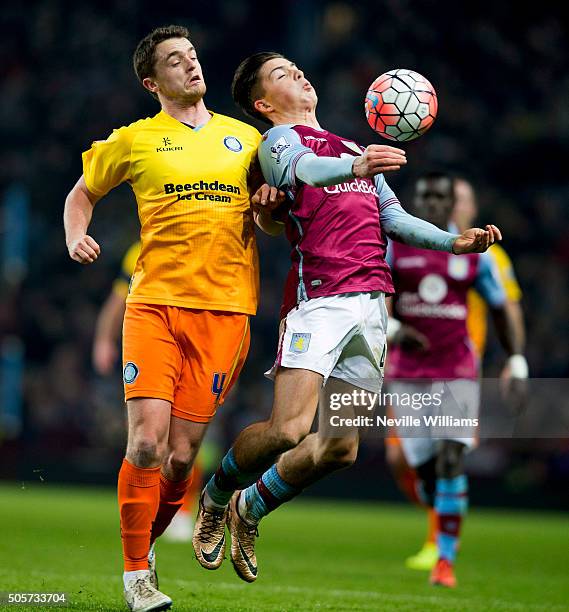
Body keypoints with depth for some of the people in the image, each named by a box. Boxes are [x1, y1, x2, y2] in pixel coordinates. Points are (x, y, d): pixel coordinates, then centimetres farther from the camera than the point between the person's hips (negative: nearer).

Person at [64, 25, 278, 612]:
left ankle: (146, 546, 21)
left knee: (181, 456, -2)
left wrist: (268, 202, 1)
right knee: (146, 442, -13)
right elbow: (82, 192, 22)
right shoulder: (135, 140, 10)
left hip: (224, 307, 2)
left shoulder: (245, 137, 16)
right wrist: (75, 238, 3)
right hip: (155, 302, -2)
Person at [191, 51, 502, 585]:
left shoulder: (353, 148, 28)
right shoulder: (279, 139, 5)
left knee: (340, 447, 2)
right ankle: (214, 499, 9)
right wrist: (354, 167, -41)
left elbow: (393, 218, 27)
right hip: (318, 296, -7)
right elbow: (299, 168, -19)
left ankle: (248, 511, 24)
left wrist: (454, 242, 11)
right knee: (288, 429, -19)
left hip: (371, 302, 7)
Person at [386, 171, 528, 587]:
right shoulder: (394, 248, 3)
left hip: (458, 373, -1)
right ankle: (443, 516, 33)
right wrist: (392, 327, -19)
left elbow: (501, 309, 13)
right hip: (408, 374, 1)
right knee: (425, 469, -1)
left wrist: (517, 362, 5)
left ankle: (446, 558, -11)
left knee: (451, 461, -16)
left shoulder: (473, 254, 5)